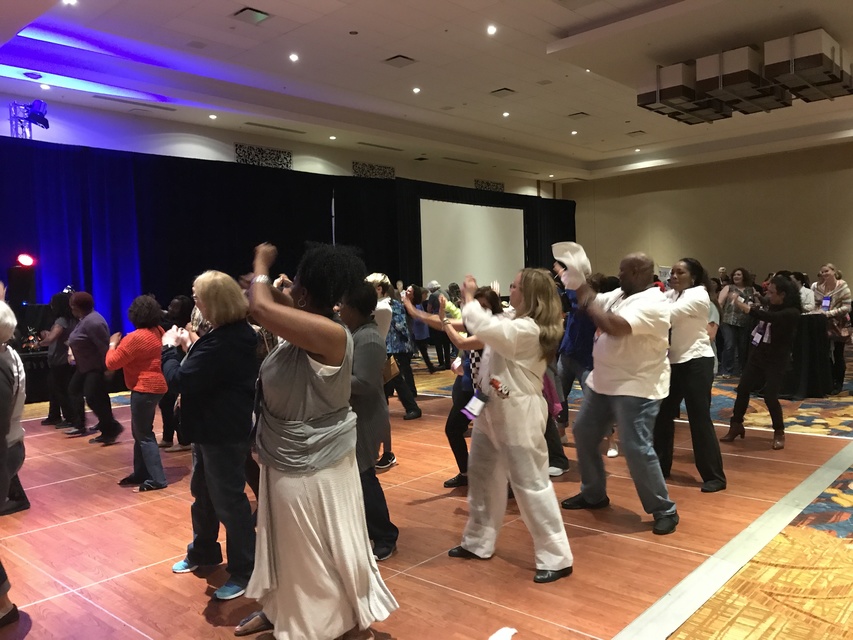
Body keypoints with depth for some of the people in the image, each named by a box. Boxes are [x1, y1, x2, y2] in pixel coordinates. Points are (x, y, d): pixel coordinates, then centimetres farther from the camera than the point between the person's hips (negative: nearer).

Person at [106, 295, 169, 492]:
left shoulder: (135, 338, -20)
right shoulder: (158, 332, 6)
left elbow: (112, 363, -14)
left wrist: (113, 344, 1)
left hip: (144, 388, -9)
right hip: (155, 385, 9)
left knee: (144, 434, -3)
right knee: (139, 431, 18)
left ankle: (157, 479, -1)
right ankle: (141, 473, 25)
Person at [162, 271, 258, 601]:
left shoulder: (222, 343, -29)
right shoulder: (234, 333, 4)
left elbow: (179, 380, -24)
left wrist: (170, 349, -10)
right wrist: (188, 347, 3)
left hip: (223, 433, -11)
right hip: (215, 428, 11)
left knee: (228, 501, 2)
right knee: (202, 492, 24)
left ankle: (243, 572, 16)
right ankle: (202, 552, 43)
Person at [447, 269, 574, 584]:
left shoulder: (528, 329, -23)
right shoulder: (512, 319, 8)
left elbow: (482, 326, -30)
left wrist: (469, 296, -14)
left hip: (518, 416, -10)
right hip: (493, 410, 10)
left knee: (531, 484, -3)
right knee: (481, 474, 18)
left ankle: (556, 558, 9)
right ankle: (478, 542, 34)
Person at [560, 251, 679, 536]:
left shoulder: (652, 303, -20)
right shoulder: (619, 294, 9)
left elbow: (614, 326, -32)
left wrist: (588, 303, -19)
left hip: (635, 388, -9)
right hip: (602, 382, 10)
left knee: (637, 449, -10)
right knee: (583, 435, 15)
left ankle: (664, 511, 8)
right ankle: (593, 494, 32)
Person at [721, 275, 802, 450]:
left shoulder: (792, 313, -17)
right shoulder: (771, 306, 3)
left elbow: (769, 317, -35)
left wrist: (745, 307, -39)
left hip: (776, 360, -6)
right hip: (758, 354, 7)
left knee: (770, 395, -10)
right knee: (743, 389, 5)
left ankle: (779, 432, 10)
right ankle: (736, 425, 19)